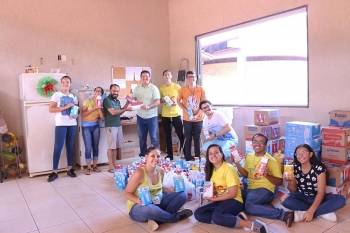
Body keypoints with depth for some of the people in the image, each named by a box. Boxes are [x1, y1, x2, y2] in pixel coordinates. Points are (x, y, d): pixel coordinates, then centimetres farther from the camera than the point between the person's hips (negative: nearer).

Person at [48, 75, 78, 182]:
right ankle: (54, 172, 3)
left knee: (70, 146, 9)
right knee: (58, 147, -5)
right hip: (61, 125, -4)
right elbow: (51, 109, -8)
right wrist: (65, 107, -16)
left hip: (72, 124, 4)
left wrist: (76, 114, -4)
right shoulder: (57, 95, -1)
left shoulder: (73, 97, 13)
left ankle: (69, 169, 19)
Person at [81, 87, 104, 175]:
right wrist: (94, 108, -20)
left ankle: (95, 166, 18)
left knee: (96, 147, 7)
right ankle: (89, 168, 6)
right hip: (86, 126, -4)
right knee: (88, 148, -6)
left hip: (95, 126, 4)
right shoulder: (87, 101, -6)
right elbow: (83, 114, -16)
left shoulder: (100, 103, 6)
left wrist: (99, 108, -14)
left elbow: (102, 117, -4)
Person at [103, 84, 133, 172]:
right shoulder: (107, 100, -9)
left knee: (116, 146, 9)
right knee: (111, 146, -3)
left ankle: (114, 164, 17)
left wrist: (127, 103, 8)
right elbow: (113, 112, -18)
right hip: (111, 126, -7)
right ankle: (111, 166, 4)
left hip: (118, 125, 7)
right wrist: (126, 109, -14)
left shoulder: (117, 100, 15)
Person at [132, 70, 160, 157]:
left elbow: (158, 102, -14)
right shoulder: (137, 88, 7)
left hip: (152, 116, -4)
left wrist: (148, 106, -28)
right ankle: (142, 155, 26)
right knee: (142, 137, 14)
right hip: (140, 116, 4)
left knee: (154, 137, 3)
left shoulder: (154, 88, -8)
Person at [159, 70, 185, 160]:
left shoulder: (177, 87, -1)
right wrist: (162, 100, -8)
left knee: (181, 134, 1)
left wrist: (177, 102, -16)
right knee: (168, 136, 9)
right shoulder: (161, 88, 7)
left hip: (176, 114, -2)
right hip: (165, 115, 3)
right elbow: (159, 101, 14)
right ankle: (170, 154, 19)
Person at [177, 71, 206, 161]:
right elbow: (178, 101, 6)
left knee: (197, 138, 10)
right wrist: (185, 110, -8)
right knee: (188, 138, 8)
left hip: (198, 119, 0)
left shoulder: (201, 89, -6)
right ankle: (188, 157, 17)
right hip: (187, 119, 0)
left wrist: (197, 115, -14)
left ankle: (198, 157, 20)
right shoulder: (183, 90, -6)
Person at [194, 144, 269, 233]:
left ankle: (253, 225, -29)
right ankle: (235, 218, -17)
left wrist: (214, 199, -12)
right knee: (198, 214, -14)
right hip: (219, 202, 8)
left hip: (233, 201, -8)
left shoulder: (229, 169, -13)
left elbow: (233, 193, -17)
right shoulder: (211, 169, 10)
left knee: (217, 216, -37)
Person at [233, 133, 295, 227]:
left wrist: (267, 175, -22)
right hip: (249, 189, 7)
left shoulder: (271, 161, -6)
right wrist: (237, 163, 8)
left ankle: (283, 214, -25)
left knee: (249, 206, -35)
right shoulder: (249, 156, 12)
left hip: (265, 190, -7)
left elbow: (280, 182, -4)